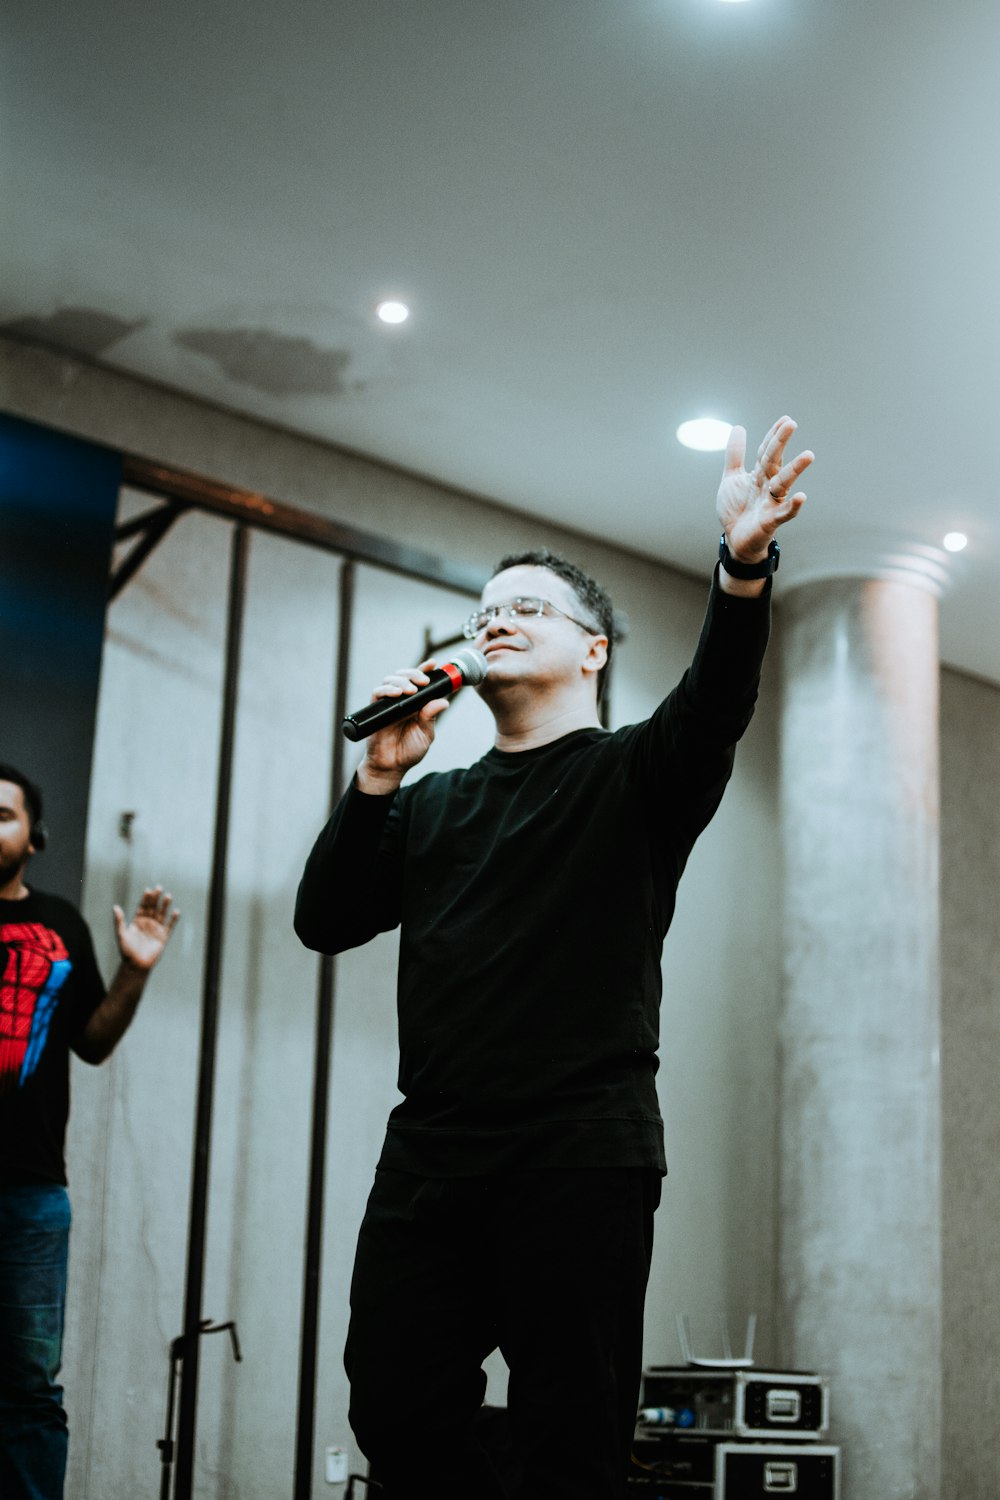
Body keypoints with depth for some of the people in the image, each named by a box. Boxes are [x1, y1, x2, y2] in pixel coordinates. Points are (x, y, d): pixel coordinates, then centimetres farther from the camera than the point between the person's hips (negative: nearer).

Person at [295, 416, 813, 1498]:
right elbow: (325, 920, 14)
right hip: (429, 1151, 5)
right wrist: (379, 776, 4)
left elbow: (714, 705, -14)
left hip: (580, 1154, -5)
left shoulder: (634, 775, 8)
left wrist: (743, 571, -32)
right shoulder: (434, 806, 22)